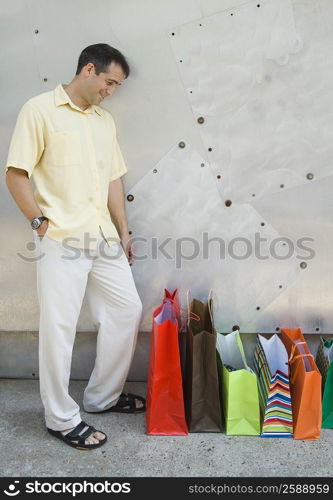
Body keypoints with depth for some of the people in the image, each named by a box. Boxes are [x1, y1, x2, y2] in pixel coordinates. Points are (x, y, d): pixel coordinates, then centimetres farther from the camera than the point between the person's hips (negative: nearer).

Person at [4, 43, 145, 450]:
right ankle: (61, 418, 17)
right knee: (59, 326, 0)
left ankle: (103, 396, 28)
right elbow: (15, 175, -7)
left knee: (127, 309, 10)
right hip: (61, 239, -7)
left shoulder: (105, 120, 15)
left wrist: (123, 231, 14)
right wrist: (42, 223, -10)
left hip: (103, 235, 8)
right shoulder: (40, 109, -4)